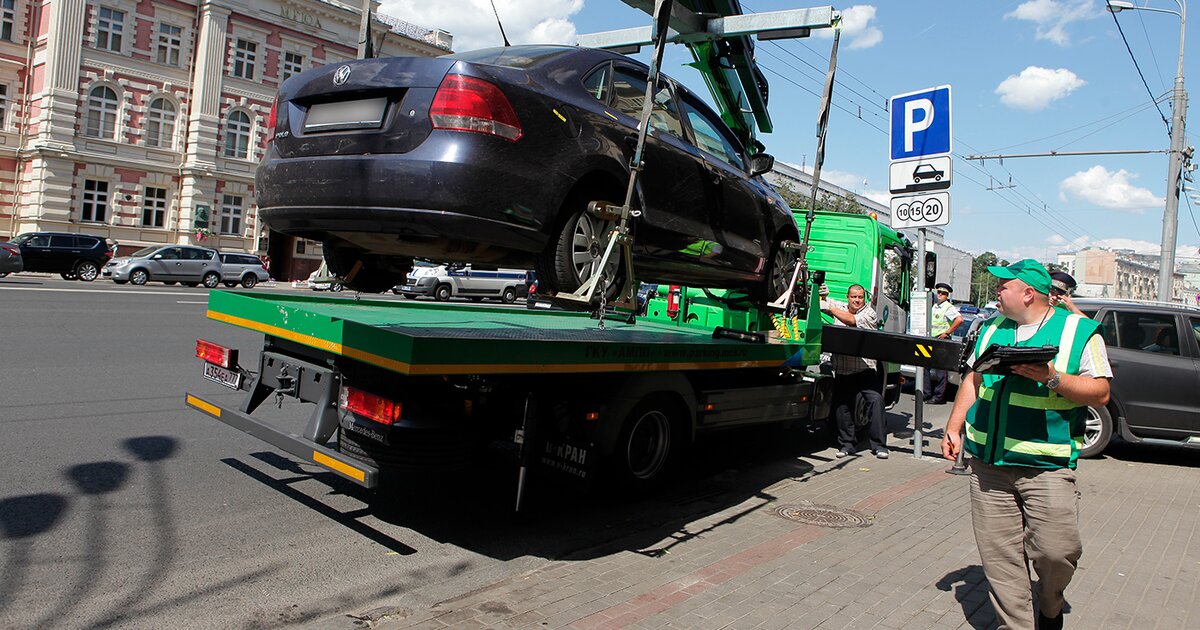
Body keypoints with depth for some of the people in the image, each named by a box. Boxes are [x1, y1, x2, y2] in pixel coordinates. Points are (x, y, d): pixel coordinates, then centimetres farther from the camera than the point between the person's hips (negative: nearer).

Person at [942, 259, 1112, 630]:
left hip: (1047, 467, -4)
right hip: (987, 463, 4)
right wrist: (954, 428, 12)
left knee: (1056, 550, -8)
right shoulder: (994, 330, 15)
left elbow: (1100, 393, -4)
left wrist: (1051, 378, -19)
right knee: (999, 557, 4)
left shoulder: (1080, 331, 0)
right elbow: (973, 381, 20)